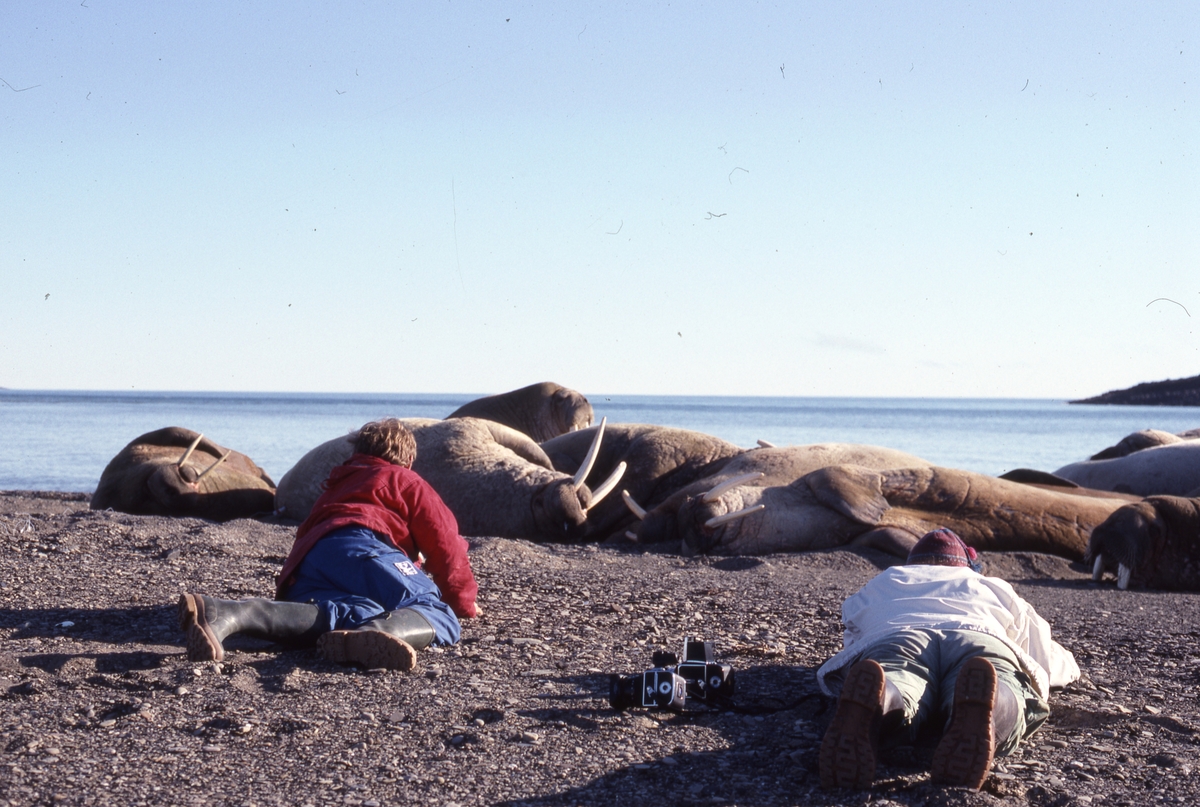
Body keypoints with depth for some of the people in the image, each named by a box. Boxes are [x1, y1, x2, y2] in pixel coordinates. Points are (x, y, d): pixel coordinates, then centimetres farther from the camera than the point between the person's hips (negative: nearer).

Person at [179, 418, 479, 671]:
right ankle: (374, 636, -56)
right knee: (438, 614, -18)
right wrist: (464, 601, 32)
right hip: (357, 546, -5)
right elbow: (444, 541, 20)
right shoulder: (405, 480, 28)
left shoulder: (338, 485, 46)